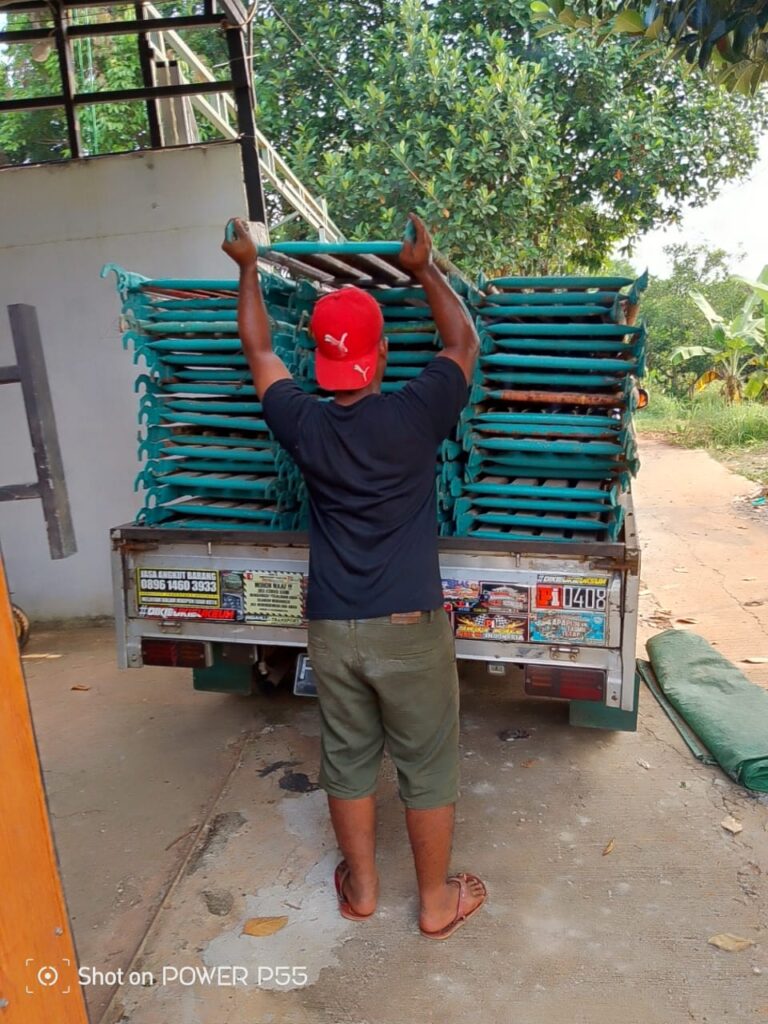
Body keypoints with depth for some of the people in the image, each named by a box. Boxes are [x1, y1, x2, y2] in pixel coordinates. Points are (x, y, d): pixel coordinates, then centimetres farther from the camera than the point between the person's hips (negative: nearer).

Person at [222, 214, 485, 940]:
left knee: (347, 760, 20)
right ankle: (437, 901, 33)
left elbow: (258, 351, 12)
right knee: (427, 768, 15)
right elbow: (464, 343, 5)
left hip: (332, 630, 3)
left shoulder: (304, 427, -6)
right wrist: (424, 269, 17)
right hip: (410, 629, -2)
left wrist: (248, 268, 25)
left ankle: (360, 887, 39)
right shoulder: (414, 416, -14)